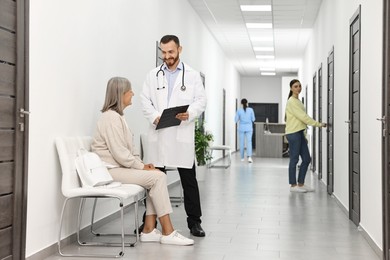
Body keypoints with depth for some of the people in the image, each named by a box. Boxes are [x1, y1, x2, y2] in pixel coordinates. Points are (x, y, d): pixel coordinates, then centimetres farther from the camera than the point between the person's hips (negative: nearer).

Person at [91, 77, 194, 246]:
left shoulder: (117, 116, 17)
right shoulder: (111, 117, -16)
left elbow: (128, 148, 18)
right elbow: (120, 153, -21)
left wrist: (142, 164, 3)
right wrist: (142, 166, -12)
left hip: (121, 166, 10)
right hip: (111, 170, -10)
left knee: (158, 175, -4)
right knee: (157, 177, -17)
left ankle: (148, 230, -4)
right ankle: (167, 233, -13)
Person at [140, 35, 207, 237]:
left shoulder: (192, 75, 8)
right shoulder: (153, 75, 11)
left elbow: (201, 100, 2)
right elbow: (145, 100, 5)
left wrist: (189, 113, -17)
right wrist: (154, 116, -13)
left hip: (182, 134, -1)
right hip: (158, 133, 1)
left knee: (189, 179, 2)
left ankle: (194, 222, 11)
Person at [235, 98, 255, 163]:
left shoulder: (239, 110, -5)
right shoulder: (251, 110, -4)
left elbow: (236, 120, -2)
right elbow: (253, 119, 1)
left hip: (241, 128, 1)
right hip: (249, 128, -1)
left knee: (242, 143, 10)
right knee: (249, 142, -4)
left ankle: (242, 158, 17)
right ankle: (249, 157, -22)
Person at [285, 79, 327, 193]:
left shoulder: (297, 101, 18)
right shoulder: (292, 101, -12)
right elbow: (303, 116, -19)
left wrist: (304, 135, 18)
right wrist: (318, 124, -18)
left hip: (299, 133, 9)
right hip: (293, 133, -9)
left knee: (306, 159, 8)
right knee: (294, 159, -3)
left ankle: (301, 184, 15)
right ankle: (293, 185, 5)